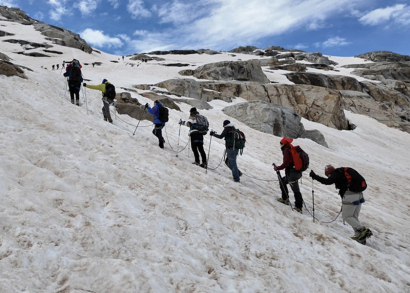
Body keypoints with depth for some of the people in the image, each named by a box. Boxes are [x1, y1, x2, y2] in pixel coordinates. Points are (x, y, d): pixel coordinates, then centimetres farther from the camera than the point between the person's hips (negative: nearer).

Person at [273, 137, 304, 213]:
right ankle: (285, 198, 26)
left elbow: (286, 163, -19)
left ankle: (298, 207, -5)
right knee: (282, 181, 23)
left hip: (292, 173, -10)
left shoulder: (286, 150, -10)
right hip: (298, 172, 10)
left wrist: (278, 168, -10)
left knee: (295, 190, -7)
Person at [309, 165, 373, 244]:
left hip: (350, 197, -9)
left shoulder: (336, 174, -5)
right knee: (354, 217, 16)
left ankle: (364, 230, -2)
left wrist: (314, 176, -18)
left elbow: (328, 181, -22)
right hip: (359, 196, 9)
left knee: (346, 216, 3)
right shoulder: (343, 173, 22)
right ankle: (360, 236, 12)